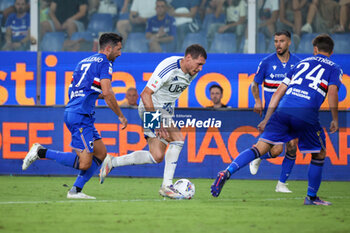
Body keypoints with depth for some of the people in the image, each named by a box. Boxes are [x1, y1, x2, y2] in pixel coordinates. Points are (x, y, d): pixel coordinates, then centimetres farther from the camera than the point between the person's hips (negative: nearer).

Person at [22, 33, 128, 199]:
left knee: (101, 153, 12)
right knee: (84, 163, -12)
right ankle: (41, 152, -9)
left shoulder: (85, 61, 21)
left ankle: (76, 190, 10)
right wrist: (120, 116, -5)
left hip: (71, 111, 10)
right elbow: (107, 94, -15)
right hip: (80, 115, -10)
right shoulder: (104, 63, -6)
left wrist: (100, 95, 27)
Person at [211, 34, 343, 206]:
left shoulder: (302, 63, 28)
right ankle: (311, 198, 20)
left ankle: (227, 173, -19)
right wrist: (335, 120, 7)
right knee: (319, 154, 18)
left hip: (283, 109, 3)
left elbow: (279, 92, 23)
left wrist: (267, 119, 24)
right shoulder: (334, 69, 17)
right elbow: (332, 93, -2)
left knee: (261, 148, 0)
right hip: (307, 114, -3)